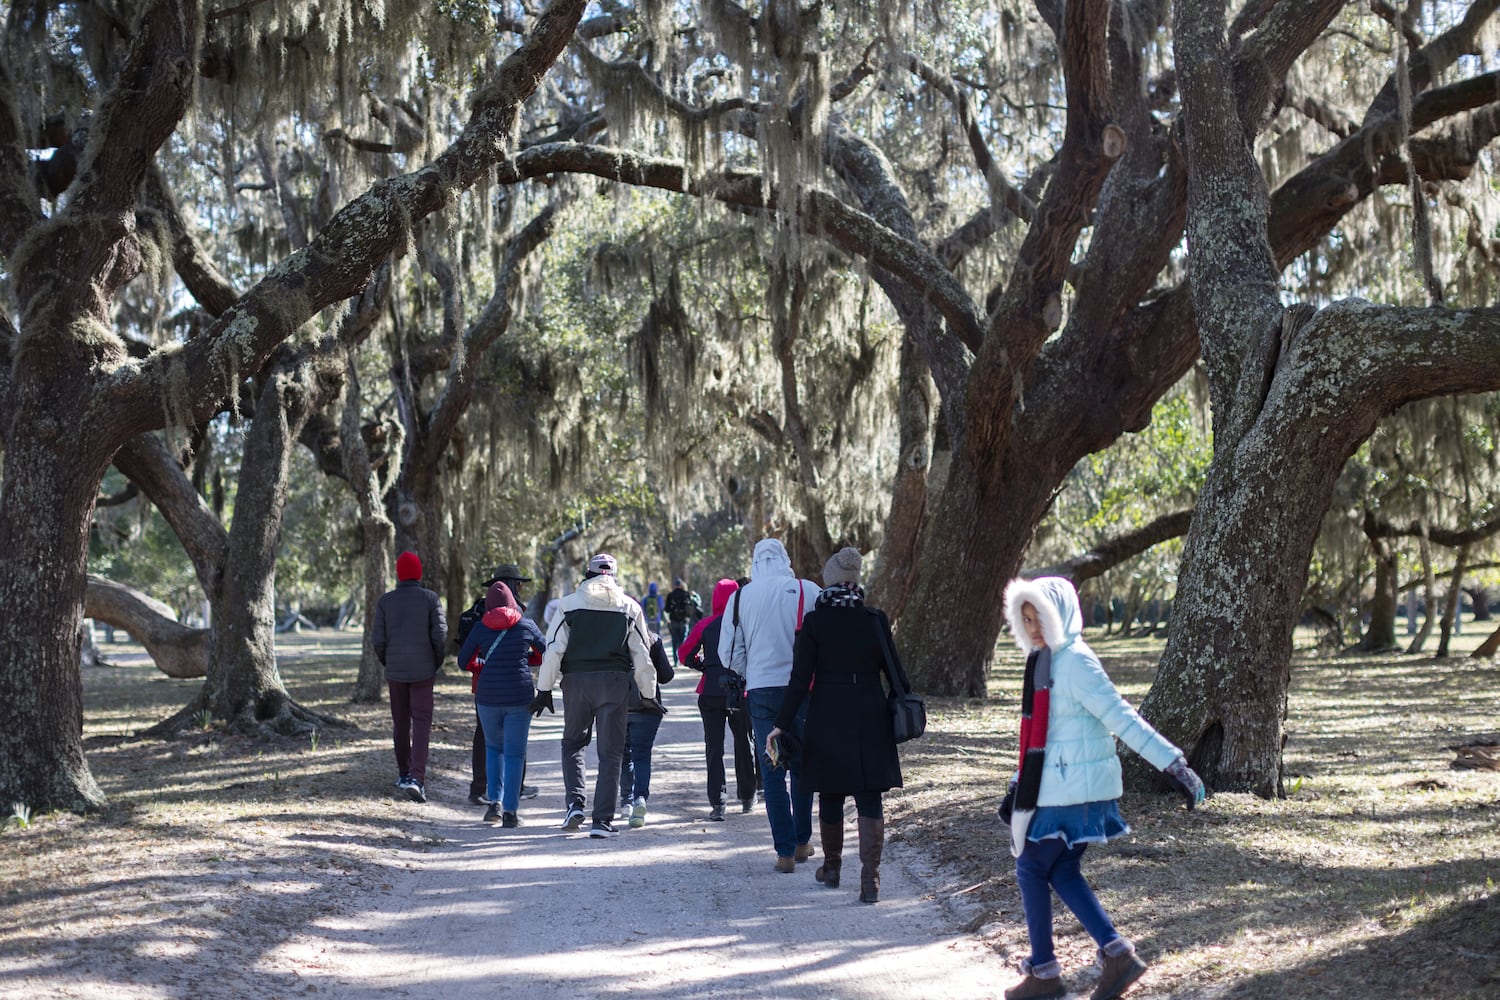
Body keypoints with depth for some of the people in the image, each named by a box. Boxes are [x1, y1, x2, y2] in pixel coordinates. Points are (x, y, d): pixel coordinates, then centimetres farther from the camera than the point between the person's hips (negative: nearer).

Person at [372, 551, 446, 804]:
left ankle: (404, 774, 24)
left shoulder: (385, 601, 0)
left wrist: (386, 663, 13)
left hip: (395, 671, 2)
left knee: (400, 723, 15)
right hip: (423, 670, -2)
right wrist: (437, 662, 6)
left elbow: (377, 639, -4)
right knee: (421, 722, -4)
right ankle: (417, 778, -17)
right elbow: (440, 636, -10)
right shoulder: (430, 598, -5)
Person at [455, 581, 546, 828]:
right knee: (514, 753, 3)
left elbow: (462, 659, 6)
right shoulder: (526, 625, 0)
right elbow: (546, 653, 13)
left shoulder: (481, 627, 0)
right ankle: (510, 812, 0)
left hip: (488, 696, 1)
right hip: (519, 697, -1)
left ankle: (494, 801, 10)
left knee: (493, 748, 20)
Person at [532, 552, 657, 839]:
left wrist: (544, 689, 3)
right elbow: (642, 656, 7)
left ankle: (574, 802, 1)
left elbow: (553, 649, -2)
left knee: (572, 743, 19)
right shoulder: (629, 606, 7)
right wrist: (648, 695, 14)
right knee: (610, 753, 3)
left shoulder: (569, 604, 4)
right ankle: (602, 820, -1)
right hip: (614, 681, 0)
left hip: (576, 679, 0)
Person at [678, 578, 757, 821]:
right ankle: (747, 798, 28)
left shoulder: (706, 624, -1)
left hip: (711, 691, 0)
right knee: (743, 744, 17)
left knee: (714, 747, 1)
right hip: (741, 692, 1)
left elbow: (684, 653, -2)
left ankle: (716, 803, -9)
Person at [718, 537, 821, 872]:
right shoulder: (809, 591, -2)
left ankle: (785, 852, 0)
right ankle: (802, 842, 23)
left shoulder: (741, 597, 2)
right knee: (803, 768, 15)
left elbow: (728, 653, 4)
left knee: (773, 773, 4)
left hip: (761, 692, 0)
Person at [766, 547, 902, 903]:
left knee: (831, 796, 16)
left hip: (828, 720, -1)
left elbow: (800, 679, -9)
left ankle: (832, 868, 31)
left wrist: (782, 724, -5)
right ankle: (870, 879, -8)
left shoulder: (813, 623, -7)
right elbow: (896, 673, 3)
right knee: (869, 800, 2)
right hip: (871, 721, 1)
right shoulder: (876, 621, -2)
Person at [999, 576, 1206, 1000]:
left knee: (1031, 870, 2)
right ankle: (1116, 953, 10)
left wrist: (1174, 763, -26)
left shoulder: (1075, 663, -19)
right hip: (1054, 786, 9)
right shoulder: (1045, 661, 11)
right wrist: (1018, 788, 23)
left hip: (1071, 788, -9)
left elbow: (1122, 718, -22)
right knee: (1060, 871, 12)